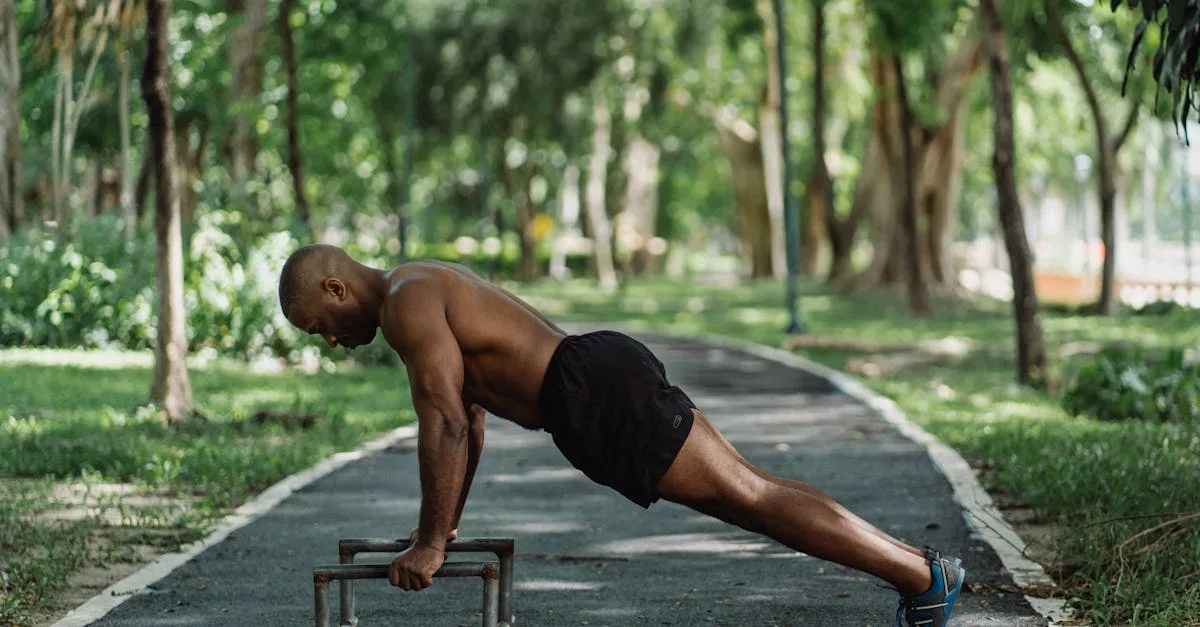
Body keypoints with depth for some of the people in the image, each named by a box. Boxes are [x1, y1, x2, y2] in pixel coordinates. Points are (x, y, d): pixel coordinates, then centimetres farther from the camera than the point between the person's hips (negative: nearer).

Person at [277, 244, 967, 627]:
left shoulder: (405, 303, -9)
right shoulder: (426, 288, 23)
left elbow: (446, 422, -18)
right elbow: (468, 414, 31)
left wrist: (431, 543, -12)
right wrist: (446, 521, 31)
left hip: (600, 398, -10)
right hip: (601, 381, 10)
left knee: (748, 495, -10)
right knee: (745, 494, 11)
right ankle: (912, 561, 13)